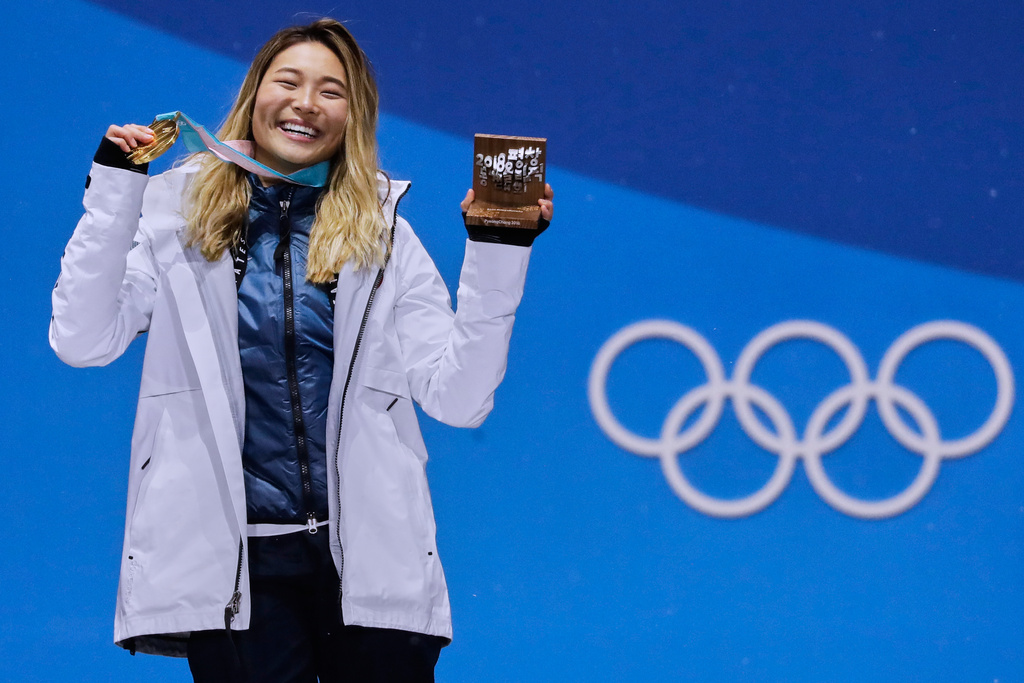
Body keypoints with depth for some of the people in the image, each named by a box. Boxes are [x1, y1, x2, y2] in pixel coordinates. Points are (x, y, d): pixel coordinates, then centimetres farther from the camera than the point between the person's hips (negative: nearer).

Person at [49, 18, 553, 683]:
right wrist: (114, 191, -12)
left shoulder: (384, 234, 8)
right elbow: (82, 341, -8)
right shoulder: (177, 213, 4)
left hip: (370, 558, 2)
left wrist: (497, 255, -10)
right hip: (231, 561, -1)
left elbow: (457, 398, -1)